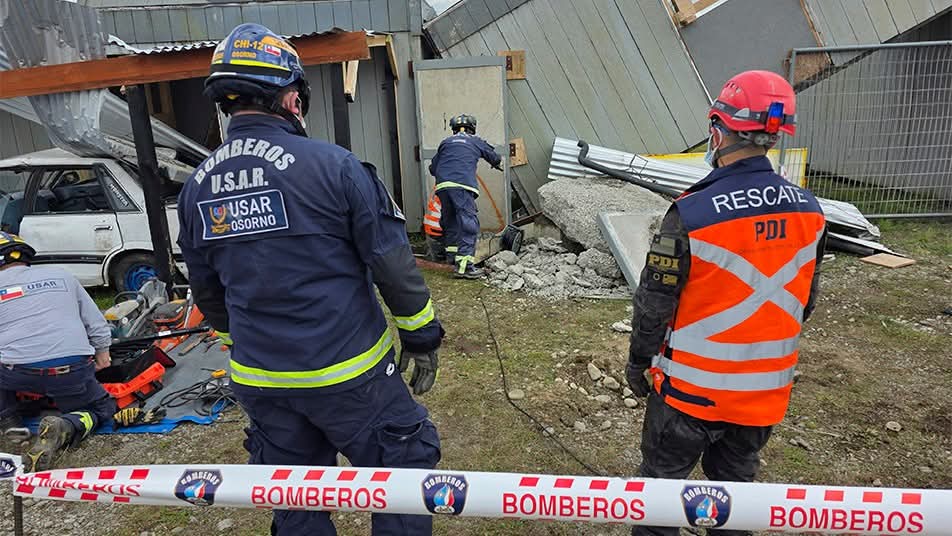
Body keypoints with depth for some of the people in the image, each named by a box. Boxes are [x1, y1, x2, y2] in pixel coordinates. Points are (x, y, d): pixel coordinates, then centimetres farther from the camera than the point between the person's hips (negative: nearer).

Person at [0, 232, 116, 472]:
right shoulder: (61, 275, 16)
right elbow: (96, 324, 16)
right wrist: (102, 353, 30)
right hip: (74, 373, 1)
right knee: (102, 407, 22)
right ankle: (67, 427, -9)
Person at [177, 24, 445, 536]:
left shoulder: (195, 188, 2)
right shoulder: (332, 165, -16)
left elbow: (206, 291, 13)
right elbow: (394, 265, -13)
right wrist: (422, 341, 0)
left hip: (259, 380, 6)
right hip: (347, 373, -5)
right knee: (403, 468, 14)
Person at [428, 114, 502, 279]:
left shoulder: (445, 142, 25)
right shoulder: (476, 141, 20)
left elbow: (433, 168, 25)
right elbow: (494, 157, 35)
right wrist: (498, 163, 59)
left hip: (442, 185, 4)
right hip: (462, 185, -4)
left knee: (450, 223, 17)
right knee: (469, 224, -7)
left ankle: (453, 258, 23)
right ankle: (463, 265, -17)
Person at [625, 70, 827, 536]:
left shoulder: (691, 213, -24)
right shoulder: (809, 211, -5)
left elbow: (654, 303, -16)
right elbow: (804, 301, 7)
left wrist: (637, 362, 0)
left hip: (693, 387, -5)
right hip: (766, 391, 5)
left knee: (662, 483, 15)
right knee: (736, 485, 24)